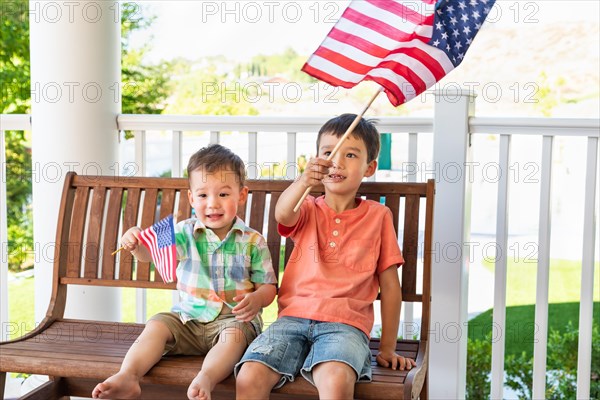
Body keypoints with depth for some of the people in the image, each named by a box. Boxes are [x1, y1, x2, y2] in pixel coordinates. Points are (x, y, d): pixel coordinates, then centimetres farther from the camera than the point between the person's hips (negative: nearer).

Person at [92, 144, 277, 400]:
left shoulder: (252, 241, 0)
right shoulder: (185, 233, 3)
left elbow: (268, 286, 2)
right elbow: (151, 253, -7)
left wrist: (257, 299, -22)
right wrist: (136, 245, -31)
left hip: (234, 319, -2)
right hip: (189, 317, 3)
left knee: (235, 334, -33)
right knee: (157, 325, -20)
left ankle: (205, 378, -53)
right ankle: (127, 375, -33)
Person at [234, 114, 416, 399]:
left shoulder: (378, 216, 12)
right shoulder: (308, 211, 15)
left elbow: (390, 286, 12)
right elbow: (282, 215, -12)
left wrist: (387, 348, 9)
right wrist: (302, 182, -35)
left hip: (344, 322, -2)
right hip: (293, 316, 2)